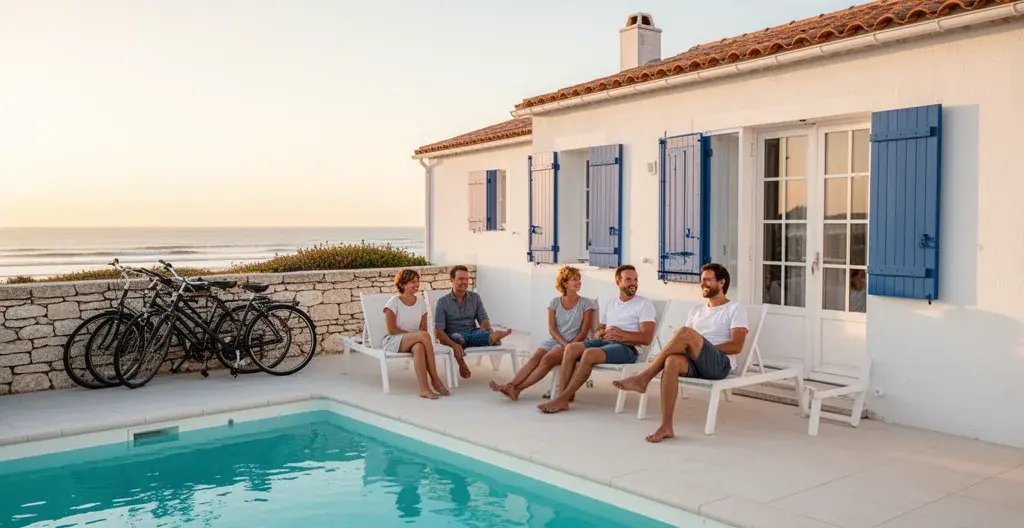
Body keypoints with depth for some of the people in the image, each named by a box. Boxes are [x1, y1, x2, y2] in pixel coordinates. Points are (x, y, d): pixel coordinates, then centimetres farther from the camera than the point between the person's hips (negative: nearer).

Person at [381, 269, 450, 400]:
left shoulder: (421, 303, 11)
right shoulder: (393, 302, -4)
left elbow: (423, 328, 8)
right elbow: (392, 330, -10)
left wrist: (415, 337, -15)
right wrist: (412, 334, -17)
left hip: (414, 341, 4)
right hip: (393, 341, -4)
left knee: (419, 347, -37)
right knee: (424, 335, -33)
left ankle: (424, 388, -42)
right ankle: (435, 379, -32)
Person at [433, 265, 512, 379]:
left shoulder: (475, 298, 11)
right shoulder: (443, 302, -1)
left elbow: (484, 321, 8)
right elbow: (438, 331, -10)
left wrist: (484, 329, -19)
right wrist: (454, 345, -29)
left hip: (473, 333, 4)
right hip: (454, 336, -4)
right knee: (457, 337, -40)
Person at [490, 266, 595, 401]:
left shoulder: (586, 304, 4)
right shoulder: (555, 302, 10)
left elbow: (584, 332, -1)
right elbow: (552, 329, 2)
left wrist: (571, 345, -17)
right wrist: (564, 343, -15)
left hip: (574, 343, -3)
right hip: (555, 340, 3)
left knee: (547, 359, -30)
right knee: (535, 358, -27)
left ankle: (517, 388, -38)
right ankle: (510, 385, -41)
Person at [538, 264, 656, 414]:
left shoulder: (644, 304, 2)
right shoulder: (610, 304, 21)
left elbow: (646, 338, -8)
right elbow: (598, 332, 19)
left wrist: (621, 334, -17)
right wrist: (602, 333, -6)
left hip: (628, 348, -6)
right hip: (604, 341, 6)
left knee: (590, 353, -32)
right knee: (571, 348, -20)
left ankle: (563, 398, -28)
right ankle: (562, 396, -26)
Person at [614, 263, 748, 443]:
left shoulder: (735, 309, 9)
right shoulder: (696, 310, 27)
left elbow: (736, 346, -5)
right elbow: (683, 343, 18)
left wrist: (704, 347, -11)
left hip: (720, 363, -5)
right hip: (694, 362, 5)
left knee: (686, 332, -31)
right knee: (672, 361, -33)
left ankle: (644, 378, -26)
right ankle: (666, 426, -35)